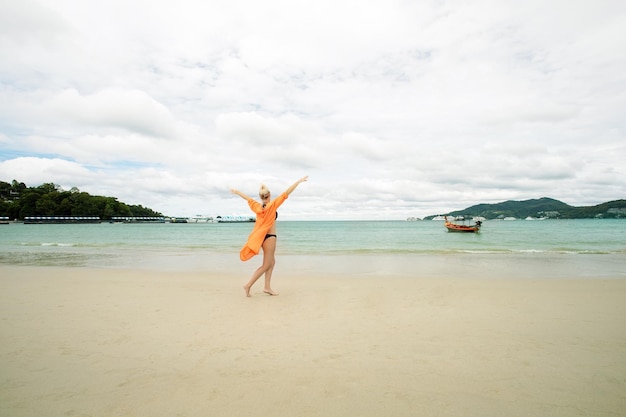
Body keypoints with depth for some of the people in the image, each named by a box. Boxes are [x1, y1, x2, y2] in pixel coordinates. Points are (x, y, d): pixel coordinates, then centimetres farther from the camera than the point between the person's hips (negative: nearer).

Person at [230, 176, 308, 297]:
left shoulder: (257, 206, 2)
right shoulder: (272, 205, -14)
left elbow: (248, 198, 19)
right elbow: (286, 194, -16)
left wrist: (237, 191, 36)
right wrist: (299, 181, -15)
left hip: (261, 237, 8)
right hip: (269, 237, -7)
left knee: (272, 261, 18)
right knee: (266, 265, 2)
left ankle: (267, 287, 17)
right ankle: (248, 285, 1)